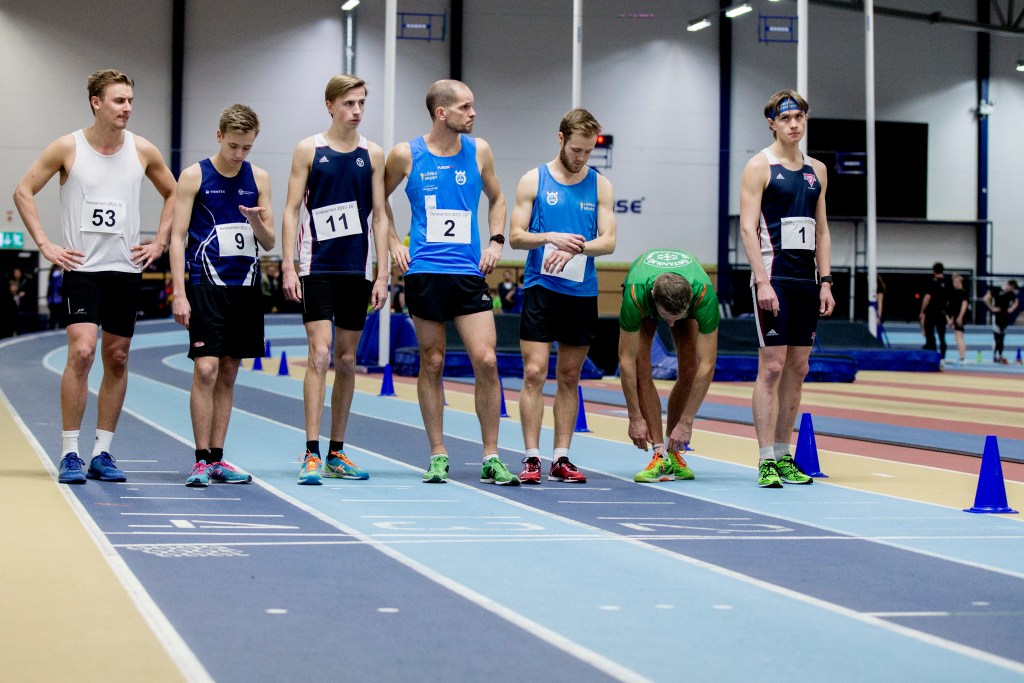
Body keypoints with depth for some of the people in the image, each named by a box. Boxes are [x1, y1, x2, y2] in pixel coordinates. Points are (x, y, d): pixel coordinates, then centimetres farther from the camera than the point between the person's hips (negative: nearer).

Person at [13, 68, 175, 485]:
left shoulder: (143, 151, 3)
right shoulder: (68, 148, -4)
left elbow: (173, 194, 18)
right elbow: (23, 191, 2)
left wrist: (159, 242, 8)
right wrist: (45, 244, -6)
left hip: (126, 269, 4)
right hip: (81, 267, -4)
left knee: (117, 360, 6)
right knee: (81, 350, -17)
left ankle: (102, 453, 16)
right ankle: (69, 454, -9)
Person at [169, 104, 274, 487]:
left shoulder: (258, 179, 9)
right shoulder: (195, 176, -1)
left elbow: (269, 244, 11)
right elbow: (177, 237, -3)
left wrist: (258, 222, -12)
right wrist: (179, 293, -11)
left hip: (246, 287, 4)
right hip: (206, 285, -4)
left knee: (228, 373, 8)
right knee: (206, 369, -11)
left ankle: (217, 458, 13)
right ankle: (201, 460, -6)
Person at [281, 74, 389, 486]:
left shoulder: (373, 155, 8)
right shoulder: (309, 150, 1)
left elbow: (379, 217, 8)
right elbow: (291, 210, -1)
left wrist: (382, 274, 2)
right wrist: (288, 267, -9)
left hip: (357, 272, 3)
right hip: (318, 269, -3)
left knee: (347, 360, 8)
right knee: (320, 354, -13)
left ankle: (336, 454, 16)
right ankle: (311, 454, -12)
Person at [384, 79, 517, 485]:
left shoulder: (479, 151, 6)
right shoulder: (406, 155, 0)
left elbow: (496, 198, 21)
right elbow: (379, 198, 15)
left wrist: (496, 241, 8)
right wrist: (393, 243, 5)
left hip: (469, 273, 1)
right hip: (424, 272, -1)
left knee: (486, 361, -7)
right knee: (432, 363, 4)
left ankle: (491, 458, 2)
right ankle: (438, 456, 14)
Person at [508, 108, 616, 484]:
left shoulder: (600, 185, 7)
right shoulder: (533, 180, 2)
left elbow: (608, 240, 0)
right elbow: (515, 236, -1)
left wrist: (576, 248, -19)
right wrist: (550, 237, -20)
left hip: (582, 293, 2)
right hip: (540, 288, -2)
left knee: (569, 376, 8)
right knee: (534, 373, -8)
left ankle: (561, 458, 13)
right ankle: (531, 458, -4)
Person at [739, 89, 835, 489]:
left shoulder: (817, 170, 15)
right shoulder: (760, 167, -3)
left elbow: (821, 231, 17)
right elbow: (748, 227, -10)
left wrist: (825, 282, 8)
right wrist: (762, 281, -18)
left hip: (806, 279, 6)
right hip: (774, 277, -6)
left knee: (798, 368, 7)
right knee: (772, 366, -9)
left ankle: (783, 455, 15)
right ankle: (766, 461, -8)